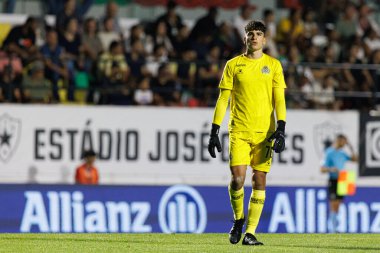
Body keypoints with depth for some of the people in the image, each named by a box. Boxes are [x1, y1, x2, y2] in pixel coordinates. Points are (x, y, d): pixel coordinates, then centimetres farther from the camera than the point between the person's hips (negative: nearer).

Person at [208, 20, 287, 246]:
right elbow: (223, 99, 8)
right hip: (239, 131, -1)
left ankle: (250, 232, 4)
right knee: (237, 178, -13)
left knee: (259, 180, -2)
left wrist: (281, 129, -10)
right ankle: (238, 219, 13)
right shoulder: (233, 65, 7)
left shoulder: (273, 65, 7)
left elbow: (279, 99, 3)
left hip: (264, 131, 1)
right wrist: (214, 131, 3)